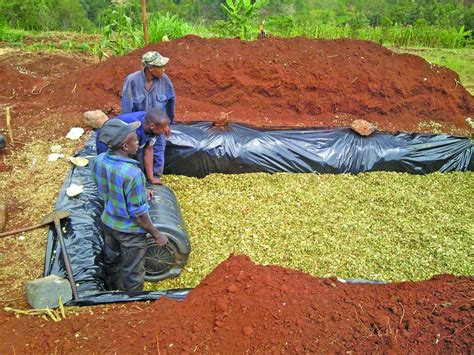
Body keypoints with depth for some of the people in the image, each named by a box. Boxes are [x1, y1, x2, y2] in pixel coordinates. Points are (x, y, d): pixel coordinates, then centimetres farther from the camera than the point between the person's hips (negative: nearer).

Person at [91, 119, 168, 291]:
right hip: (129, 230, -7)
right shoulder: (132, 173, -35)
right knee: (133, 273, 17)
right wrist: (157, 234, -10)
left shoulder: (98, 161, -14)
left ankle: (114, 291, 56)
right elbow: (139, 213, -25)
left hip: (108, 222, 7)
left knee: (112, 261, 31)